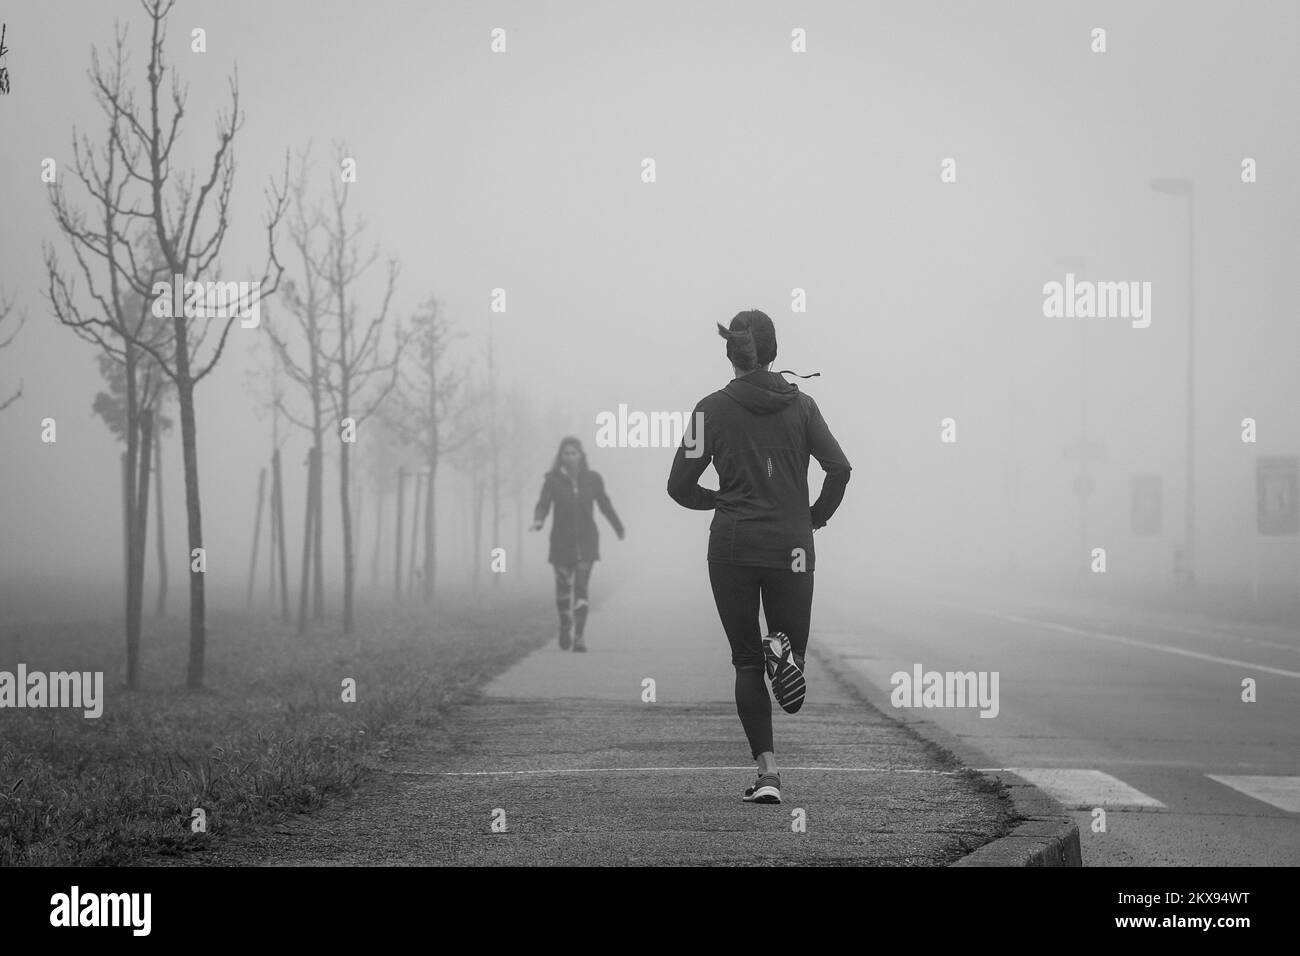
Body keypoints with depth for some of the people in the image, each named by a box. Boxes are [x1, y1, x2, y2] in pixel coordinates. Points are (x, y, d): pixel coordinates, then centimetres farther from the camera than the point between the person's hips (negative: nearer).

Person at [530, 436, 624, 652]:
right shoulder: (553, 480, -8)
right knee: (563, 588, 9)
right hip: (562, 540, 0)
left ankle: (579, 637, -14)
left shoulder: (593, 479, -3)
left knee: (581, 588, -13)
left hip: (586, 540, 0)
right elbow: (543, 505, -16)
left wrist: (619, 528, 24)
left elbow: (604, 503, 11)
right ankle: (565, 625, 37)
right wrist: (538, 521, -39)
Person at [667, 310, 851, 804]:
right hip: (790, 543, 0)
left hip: (732, 545, 0)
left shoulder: (712, 409, -1)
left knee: (746, 661, 7)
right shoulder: (799, 405, 2)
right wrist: (817, 517, 7)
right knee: (791, 640, 15)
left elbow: (680, 486, -2)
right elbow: (839, 468, -9)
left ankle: (767, 771, -5)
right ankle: (784, 651, -24)